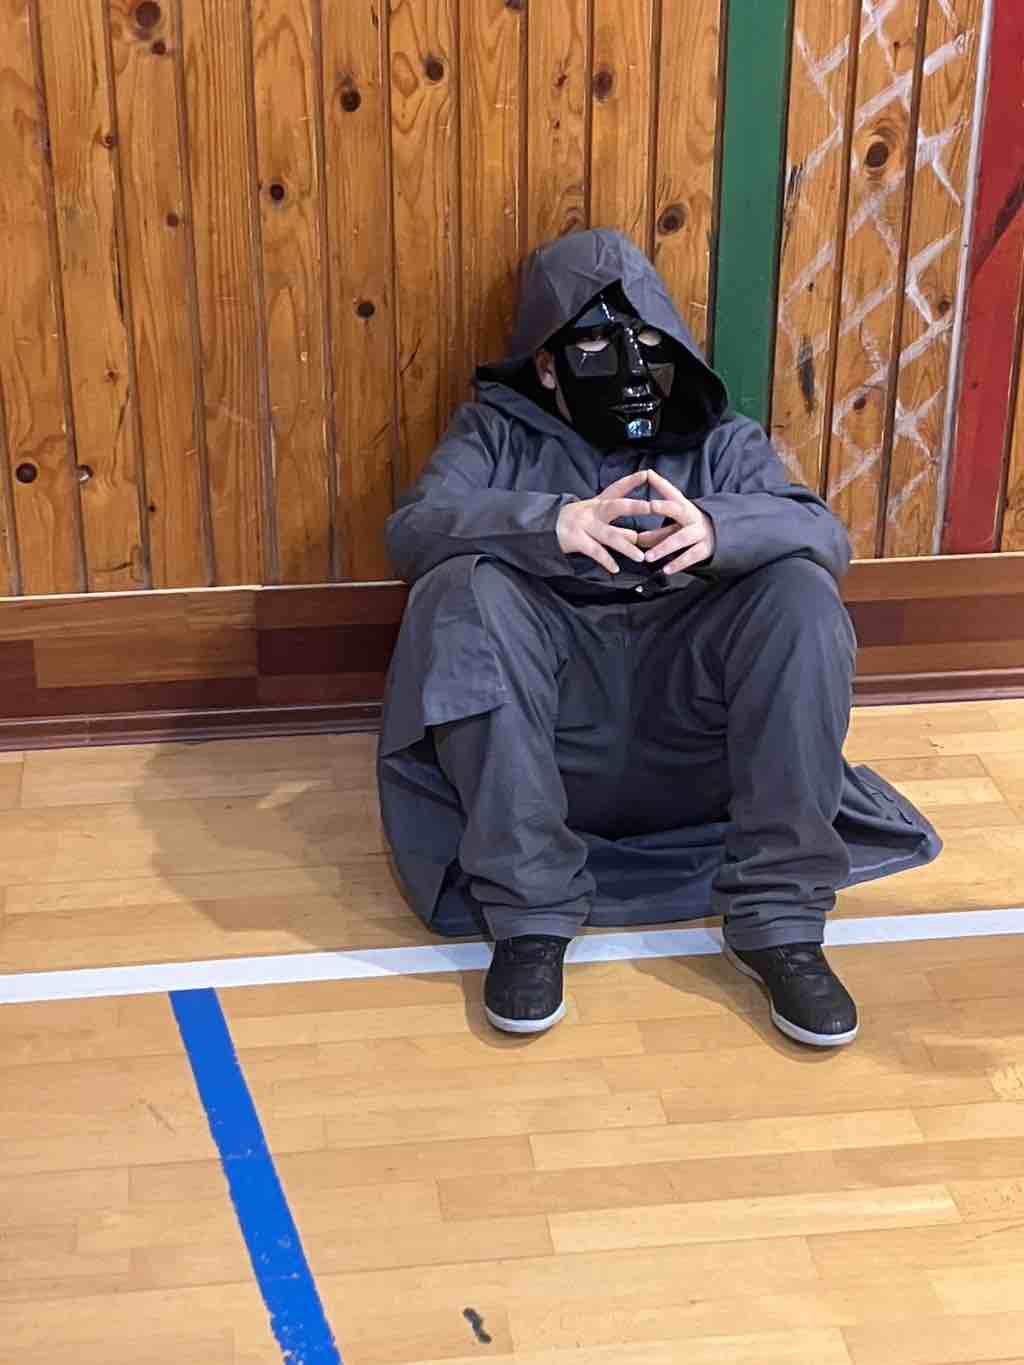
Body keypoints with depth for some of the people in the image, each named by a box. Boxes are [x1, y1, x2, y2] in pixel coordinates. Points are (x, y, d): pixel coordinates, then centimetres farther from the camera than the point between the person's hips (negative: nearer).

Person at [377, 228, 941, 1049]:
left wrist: (718, 527, -25)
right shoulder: (496, 432, 17)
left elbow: (826, 538, -1)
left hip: (688, 738, 1)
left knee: (800, 592, -22)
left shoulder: (723, 442, 19)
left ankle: (779, 919, -23)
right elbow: (412, 531, -5)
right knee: (466, 587, -26)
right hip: (544, 732, 0)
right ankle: (530, 915, -26)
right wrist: (550, 524, -26)